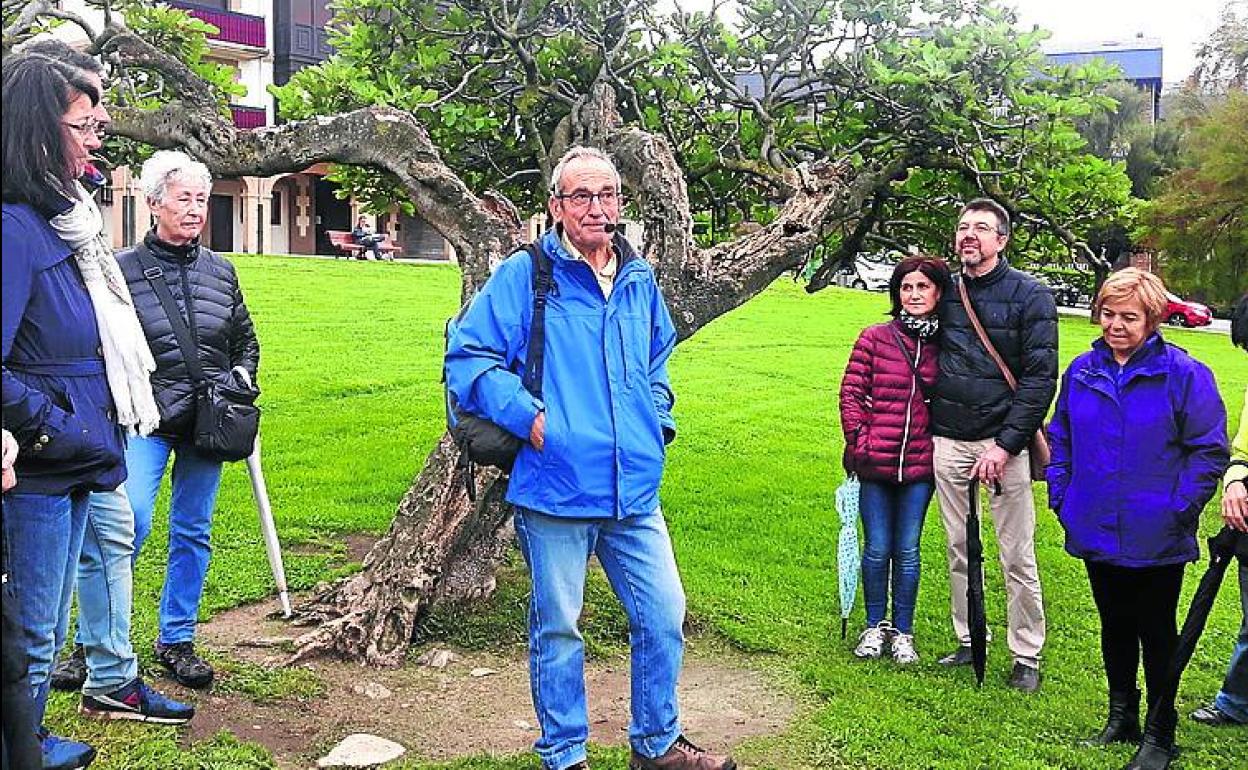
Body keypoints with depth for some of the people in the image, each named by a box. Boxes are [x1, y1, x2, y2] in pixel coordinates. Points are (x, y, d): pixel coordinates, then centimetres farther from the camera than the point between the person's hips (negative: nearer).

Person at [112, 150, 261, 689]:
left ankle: (177, 641, 23)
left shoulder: (220, 271, 8)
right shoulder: (123, 269, -5)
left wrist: (242, 377, 6)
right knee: (129, 525, -14)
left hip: (208, 424, 4)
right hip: (147, 424, -4)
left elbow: (245, 340, 21)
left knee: (193, 533, 10)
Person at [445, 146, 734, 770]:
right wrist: (526, 417, -16)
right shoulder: (523, 276, -5)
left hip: (635, 491, 5)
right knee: (556, 629, 8)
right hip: (555, 490, -5)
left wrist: (657, 419, 14)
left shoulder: (640, 282, 12)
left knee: (663, 616, 10)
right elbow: (467, 356, -8)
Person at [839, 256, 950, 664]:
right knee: (878, 549, 8)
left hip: (919, 465, 1)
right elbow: (851, 394, 0)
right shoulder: (875, 338, -3)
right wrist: (859, 443, -5)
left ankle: (903, 631, 24)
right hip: (875, 464, -1)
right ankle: (875, 626, 27)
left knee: (907, 551, 9)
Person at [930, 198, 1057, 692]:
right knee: (957, 551, 11)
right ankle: (969, 642, 25)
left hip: (1003, 440, -4)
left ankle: (1026, 656, 12)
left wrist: (1007, 444, -15)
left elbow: (1041, 377, -9)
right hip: (948, 442, 4)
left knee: (1017, 557, 1)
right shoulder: (945, 294, 9)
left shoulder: (1030, 295, -4)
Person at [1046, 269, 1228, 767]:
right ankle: (1121, 717, 34)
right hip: (1095, 534, 5)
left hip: (1155, 540, -4)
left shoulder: (1184, 375, -11)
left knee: (1157, 633, 8)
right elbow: (1060, 438, 14)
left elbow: (1210, 450, -9)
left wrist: (1178, 510, -15)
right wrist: (1061, 496, 5)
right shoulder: (1082, 371, 3)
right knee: (1114, 627, 18)